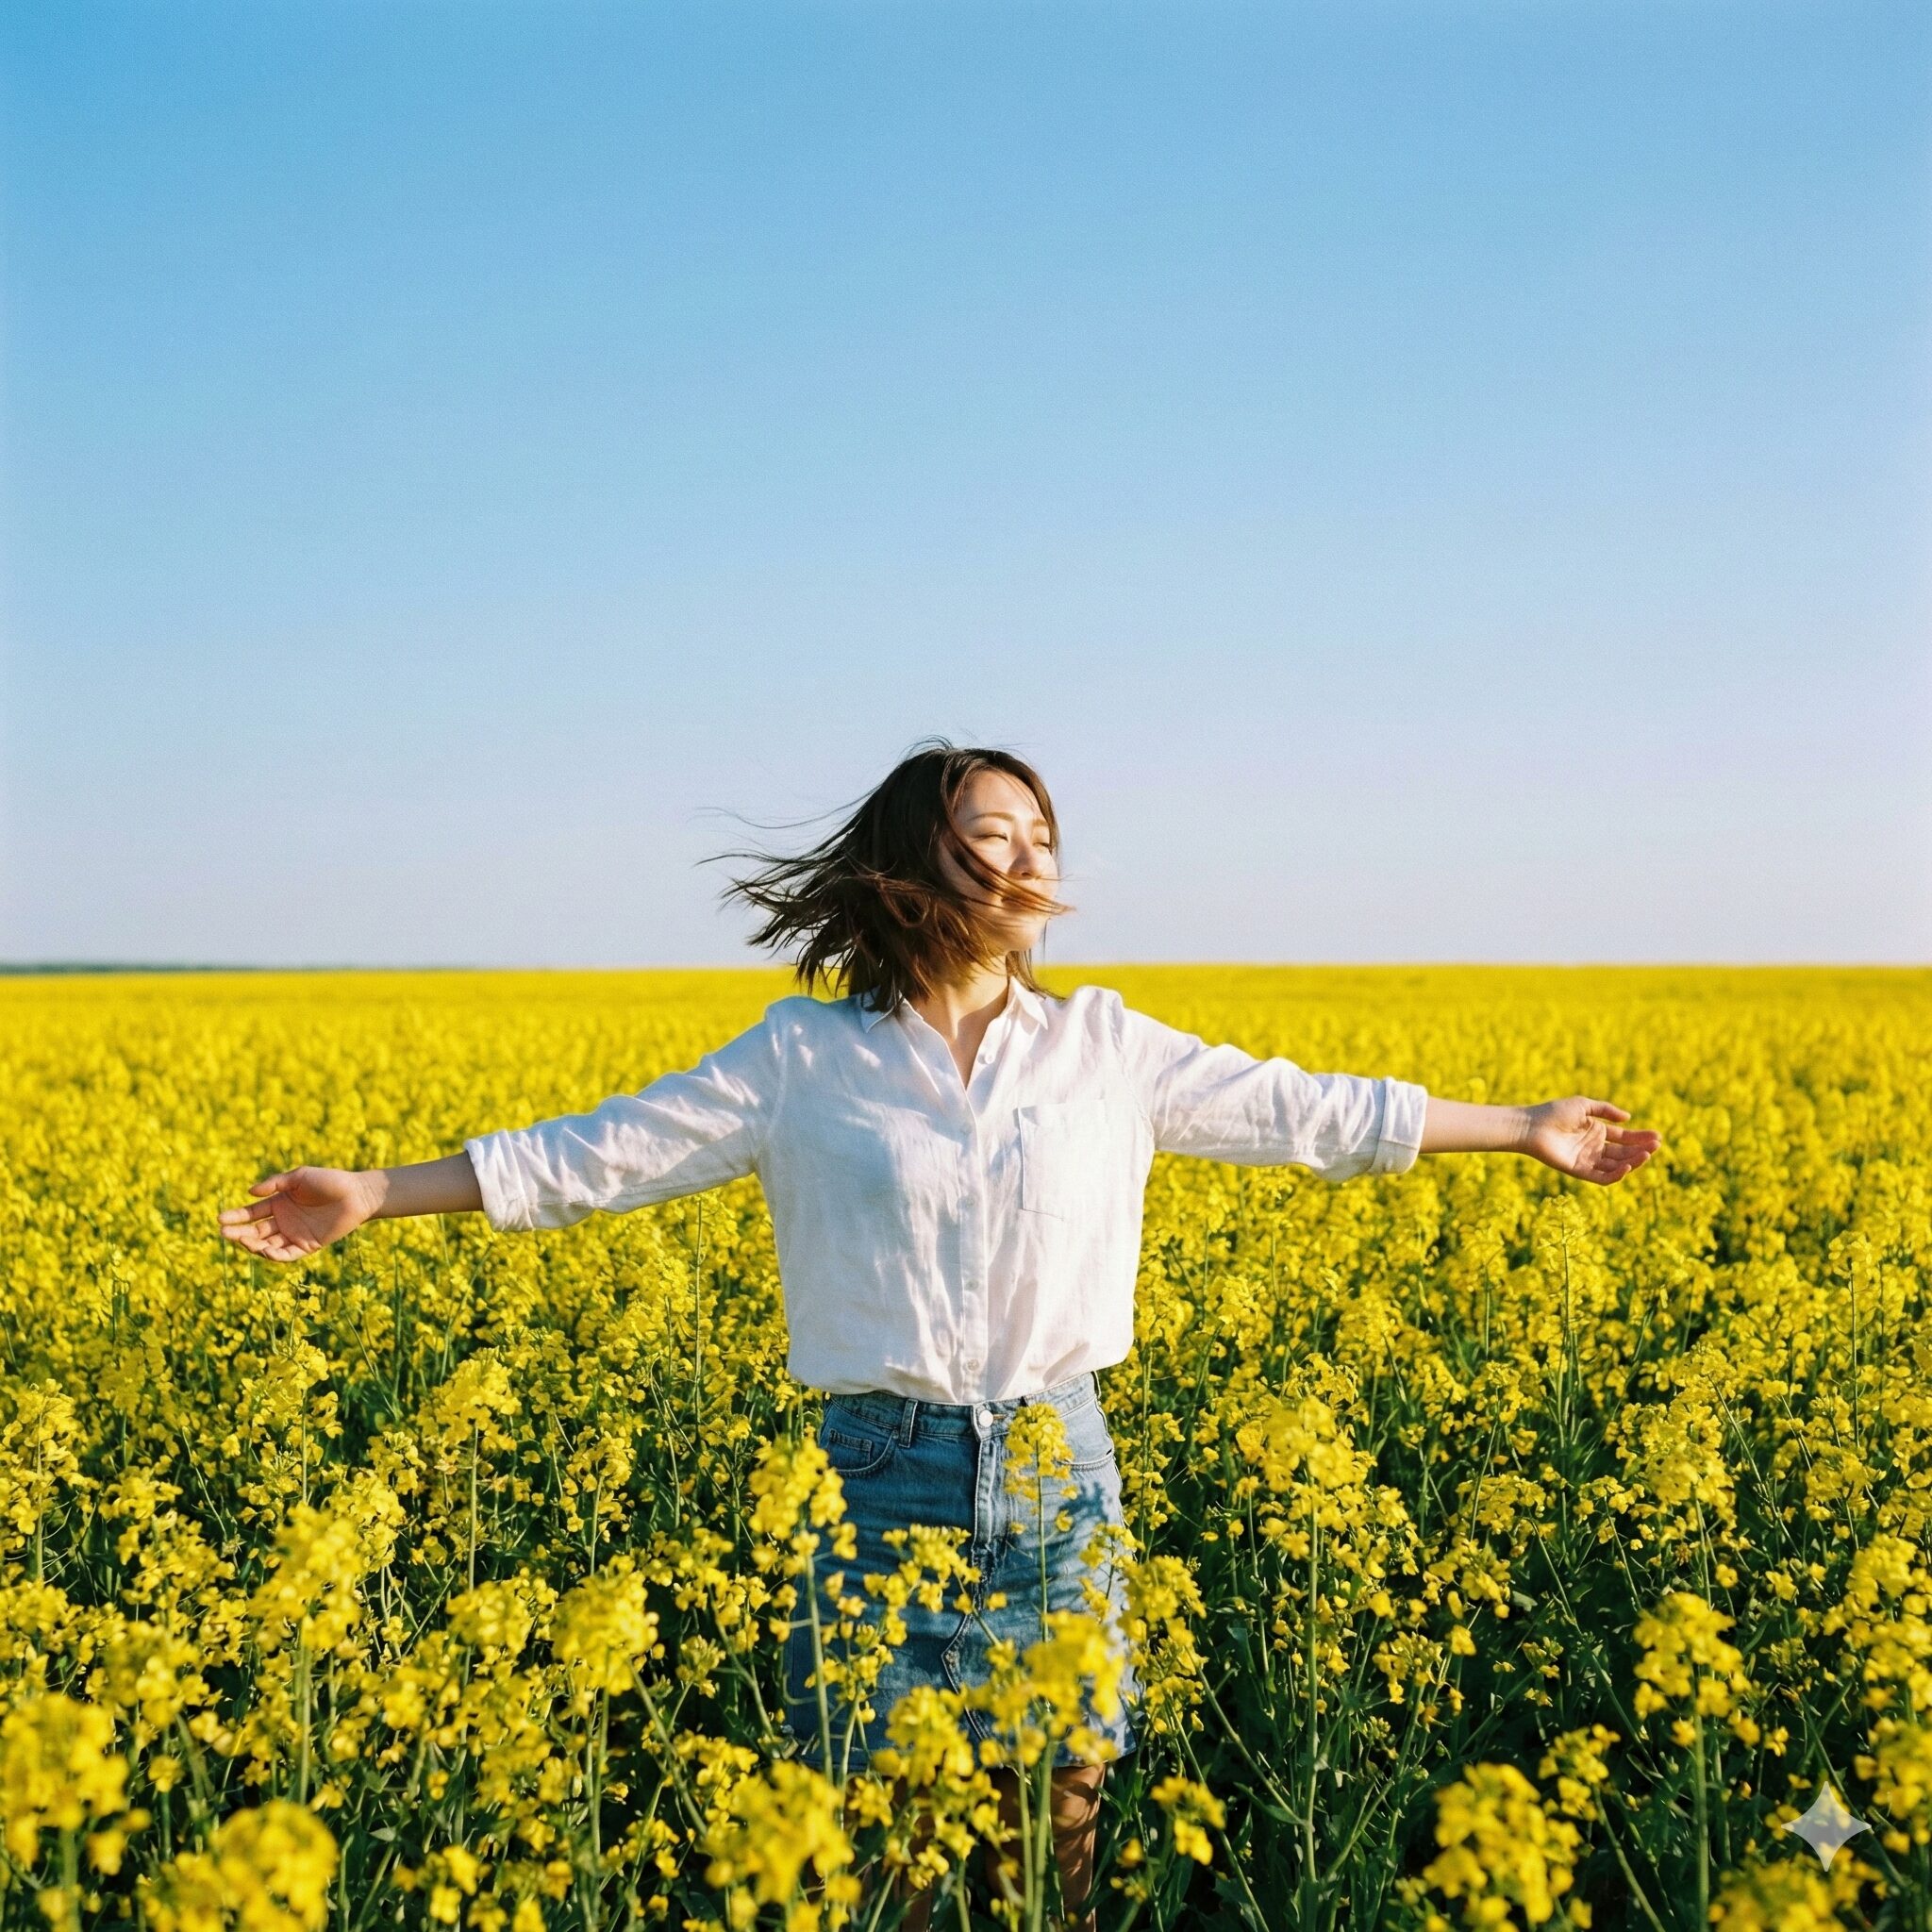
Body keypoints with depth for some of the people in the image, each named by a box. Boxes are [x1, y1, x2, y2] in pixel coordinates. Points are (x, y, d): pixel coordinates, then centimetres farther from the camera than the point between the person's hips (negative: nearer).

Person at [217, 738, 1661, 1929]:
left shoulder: (1107, 1050, 4)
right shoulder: (804, 1059, -1)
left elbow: (1309, 1111, 10)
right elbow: (594, 1153, 1)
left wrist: (1525, 1125, 13)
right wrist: (377, 1194, -2)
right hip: (884, 1465, -1)